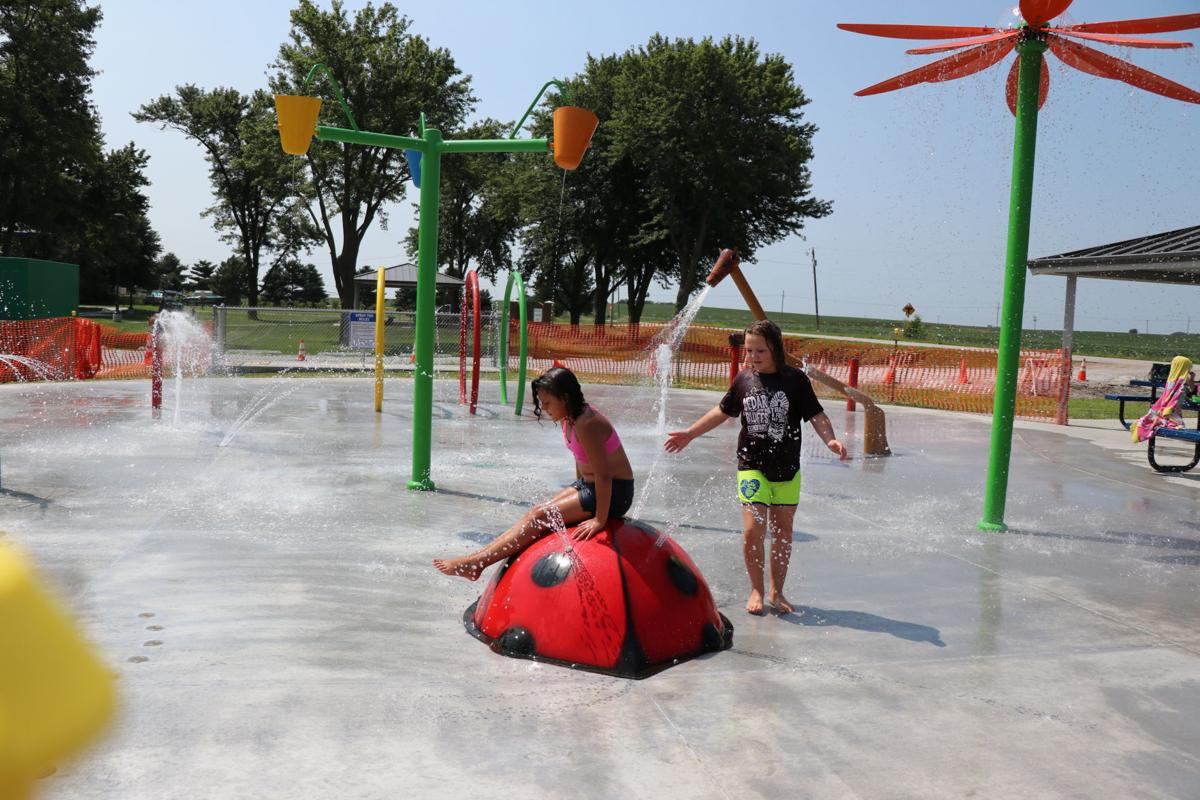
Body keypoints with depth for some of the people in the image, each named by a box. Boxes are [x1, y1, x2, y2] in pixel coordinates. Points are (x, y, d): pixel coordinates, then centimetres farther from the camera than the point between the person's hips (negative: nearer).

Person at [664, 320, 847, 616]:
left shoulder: (795, 379, -5)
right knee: (753, 529, -9)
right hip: (752, 465, 0)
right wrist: (689, 433, 16)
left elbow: (816, 415, -5)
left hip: (787, 468, 0)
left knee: (783, 531, 9)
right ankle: (756, 589, 11)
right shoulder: (744, 379, 2)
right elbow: (723, 411, 15)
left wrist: (830, 439, -24)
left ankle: (776, 591, 25)